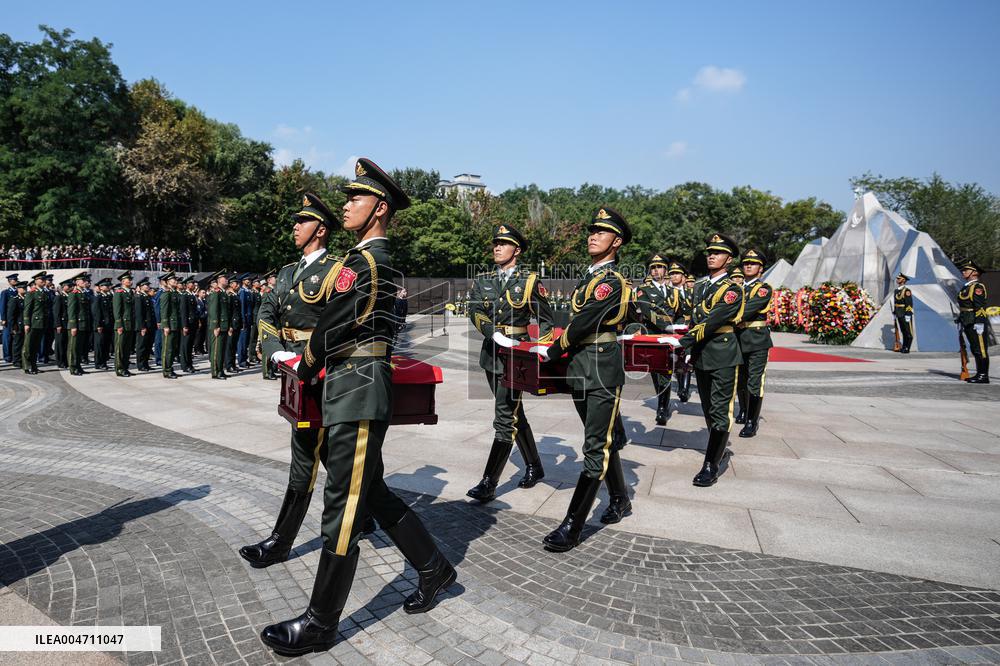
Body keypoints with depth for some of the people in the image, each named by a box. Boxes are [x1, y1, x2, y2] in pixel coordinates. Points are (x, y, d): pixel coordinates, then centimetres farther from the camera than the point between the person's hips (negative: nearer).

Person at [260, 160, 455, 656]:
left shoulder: (365, 260, -13)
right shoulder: (377, 258, 17)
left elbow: (330, 326, -11)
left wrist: (303, 371, 5)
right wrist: (317, 366, 16)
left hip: (357, 389, -10)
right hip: (348, 388, 10)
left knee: (343, 504, -1)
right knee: (372, 491, 18)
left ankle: (320, 624, 13)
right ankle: (433, 569, 32)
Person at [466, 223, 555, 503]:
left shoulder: (530, 281, -2)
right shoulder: (482, 281, 9)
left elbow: (545, 320, 2)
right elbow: (474, 312, -6)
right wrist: (495, 335, -22)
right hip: (492, 354, 5)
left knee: (505, 420, -6)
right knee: (514, 415, 16)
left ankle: (488, 484, 0)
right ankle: (534, 468, 33)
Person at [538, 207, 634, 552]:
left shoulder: (612, 280, -13)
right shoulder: (588, 277, 15)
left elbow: (582, 323, -17)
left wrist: (552, 351, -7)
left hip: (603, 371, -9)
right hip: (580, 369, 9)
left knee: (597, 448, -4)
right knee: (604, 439, 19)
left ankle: (572, 527, -1)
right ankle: (620, 500, 37)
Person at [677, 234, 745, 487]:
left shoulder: (732, 289, -9)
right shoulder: (700, 286, 14)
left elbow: (712, 321, -20)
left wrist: (685, 341, -25)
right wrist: (686, 349, 12)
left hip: (723, 357, -7)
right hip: (701, 356, 7)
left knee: (720, 412, -5)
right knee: (708, 409, 16)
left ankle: (711, 466, -4)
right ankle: (719, 449, 34)